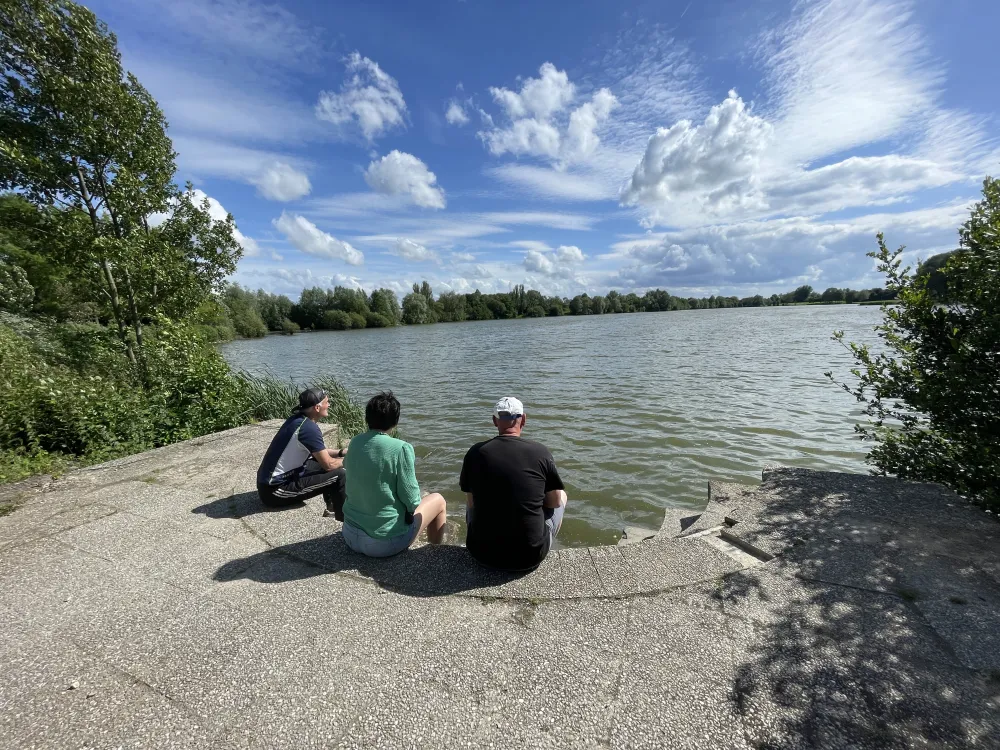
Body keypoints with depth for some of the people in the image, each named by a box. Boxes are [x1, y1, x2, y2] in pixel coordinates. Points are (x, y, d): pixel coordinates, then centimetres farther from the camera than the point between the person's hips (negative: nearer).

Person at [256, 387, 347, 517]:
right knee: (339, 475, -15)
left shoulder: (297, 419, 4)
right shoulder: (309, 428, -24)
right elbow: (328, 464, -17)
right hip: (275, 490, -10)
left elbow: (319, 452, 18)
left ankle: (332, 509, 24)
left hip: (270, 481, 10)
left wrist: (341, 452, 7)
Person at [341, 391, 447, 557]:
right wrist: (413, 504, 6)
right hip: (384, 541, -6)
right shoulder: (401, 448, -21)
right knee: (438, 500, 15)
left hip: (350, 535, 6)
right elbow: (411, 500, -18)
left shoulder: (355, 442, -3)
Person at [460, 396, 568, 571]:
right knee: (562, 496, 23)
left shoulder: (475, 452, -8)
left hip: (483, 553, 1)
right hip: (531, 555, -1)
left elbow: (471, 502, 3)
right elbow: (555, 501, 1)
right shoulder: (541, 452, -11)